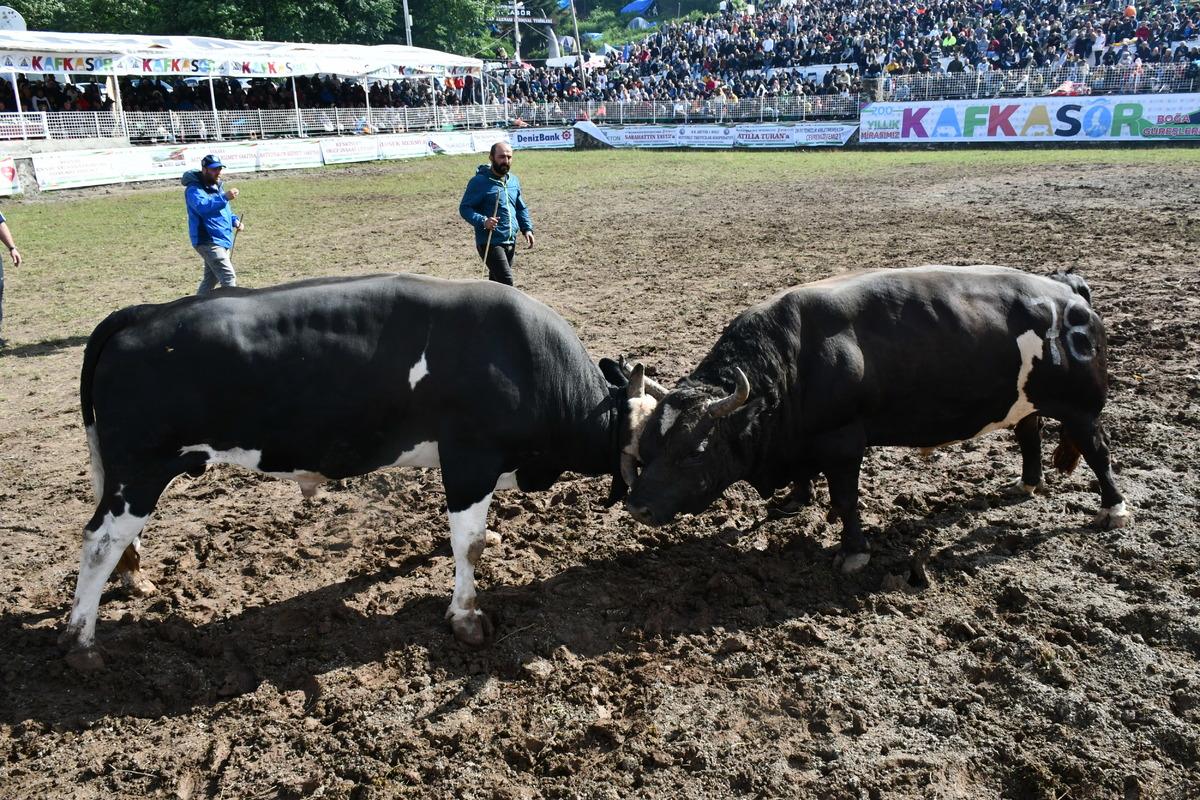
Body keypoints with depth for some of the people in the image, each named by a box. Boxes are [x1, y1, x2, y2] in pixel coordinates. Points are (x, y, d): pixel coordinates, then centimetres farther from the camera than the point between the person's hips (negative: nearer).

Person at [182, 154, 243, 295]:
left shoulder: (217, 186, 16)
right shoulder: (194, 189, -13)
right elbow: (203, 206, -33)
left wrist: (235, 221, 9)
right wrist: (224, 197, -43)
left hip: (223, 240, 10)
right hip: (208, 241, -10)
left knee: (211, 279, 17)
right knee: (229, 278, -18)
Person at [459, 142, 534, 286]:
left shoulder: (514, 181, 12)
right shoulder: (479, 181, -10)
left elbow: (521, 208, 21)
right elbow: (464, 208, -10)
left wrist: (527, 228, 5)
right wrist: (483, 221, -27)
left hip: (511, 242, 7)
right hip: (490, 243, -7)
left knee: (496, 282, 15)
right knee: (506, 282, -14)